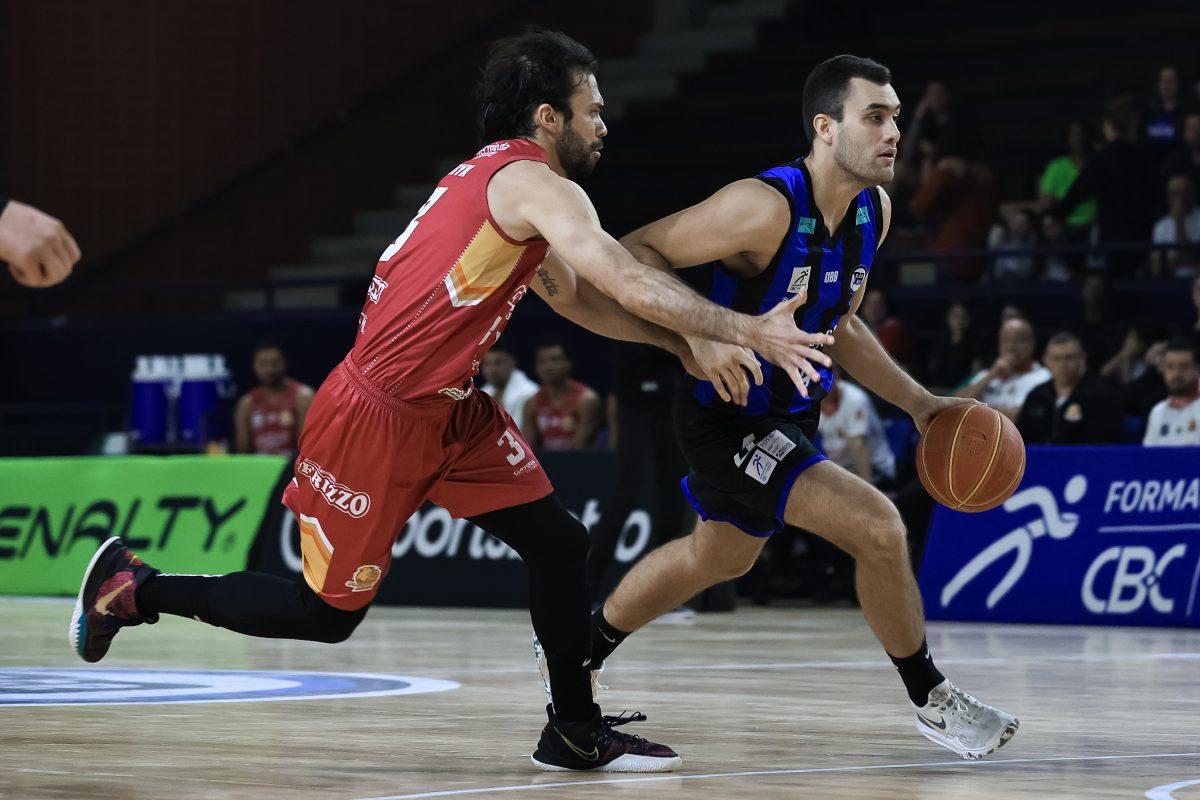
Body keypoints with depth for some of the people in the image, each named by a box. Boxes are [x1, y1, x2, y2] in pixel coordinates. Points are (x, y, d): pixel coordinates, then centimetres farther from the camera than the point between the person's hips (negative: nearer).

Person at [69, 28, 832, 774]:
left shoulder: (498, 176, 13)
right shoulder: (535, 184, -17)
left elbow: (576, 297, 22)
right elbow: (633, 285, -26)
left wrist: (684, 341, 13)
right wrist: (749, 331, -22)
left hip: (447, 411, 10)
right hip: (377, 417, -10)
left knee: (559, 544, 3)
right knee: (326, 613, 2)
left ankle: (577, 732, 11)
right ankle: (134, 587, 17)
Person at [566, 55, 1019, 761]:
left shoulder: (873, 210, -1)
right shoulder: (766, 207, -28)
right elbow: (634, 255, -25)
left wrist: (918, 402, 8)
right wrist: (699, 338, -39)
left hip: (790, 414, 10)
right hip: (730, 420, -10)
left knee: (720, 558, 29)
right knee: (878, 527, -19)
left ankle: (581, 652, 50)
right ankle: (931, 699, 1)